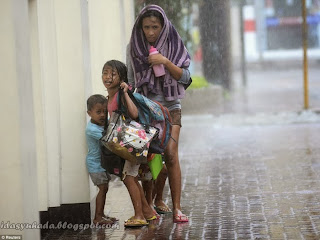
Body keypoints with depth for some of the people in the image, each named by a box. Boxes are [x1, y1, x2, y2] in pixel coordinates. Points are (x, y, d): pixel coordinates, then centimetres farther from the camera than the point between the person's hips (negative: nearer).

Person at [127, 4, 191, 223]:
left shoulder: (173, 45, -1)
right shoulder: (134, 47, 2)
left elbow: (185, 77, -4)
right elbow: (131, 80, 9)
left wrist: (166, 62, -17)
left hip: (170, 106, -1)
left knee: (171, 154, -12)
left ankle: (177, 208, -12)